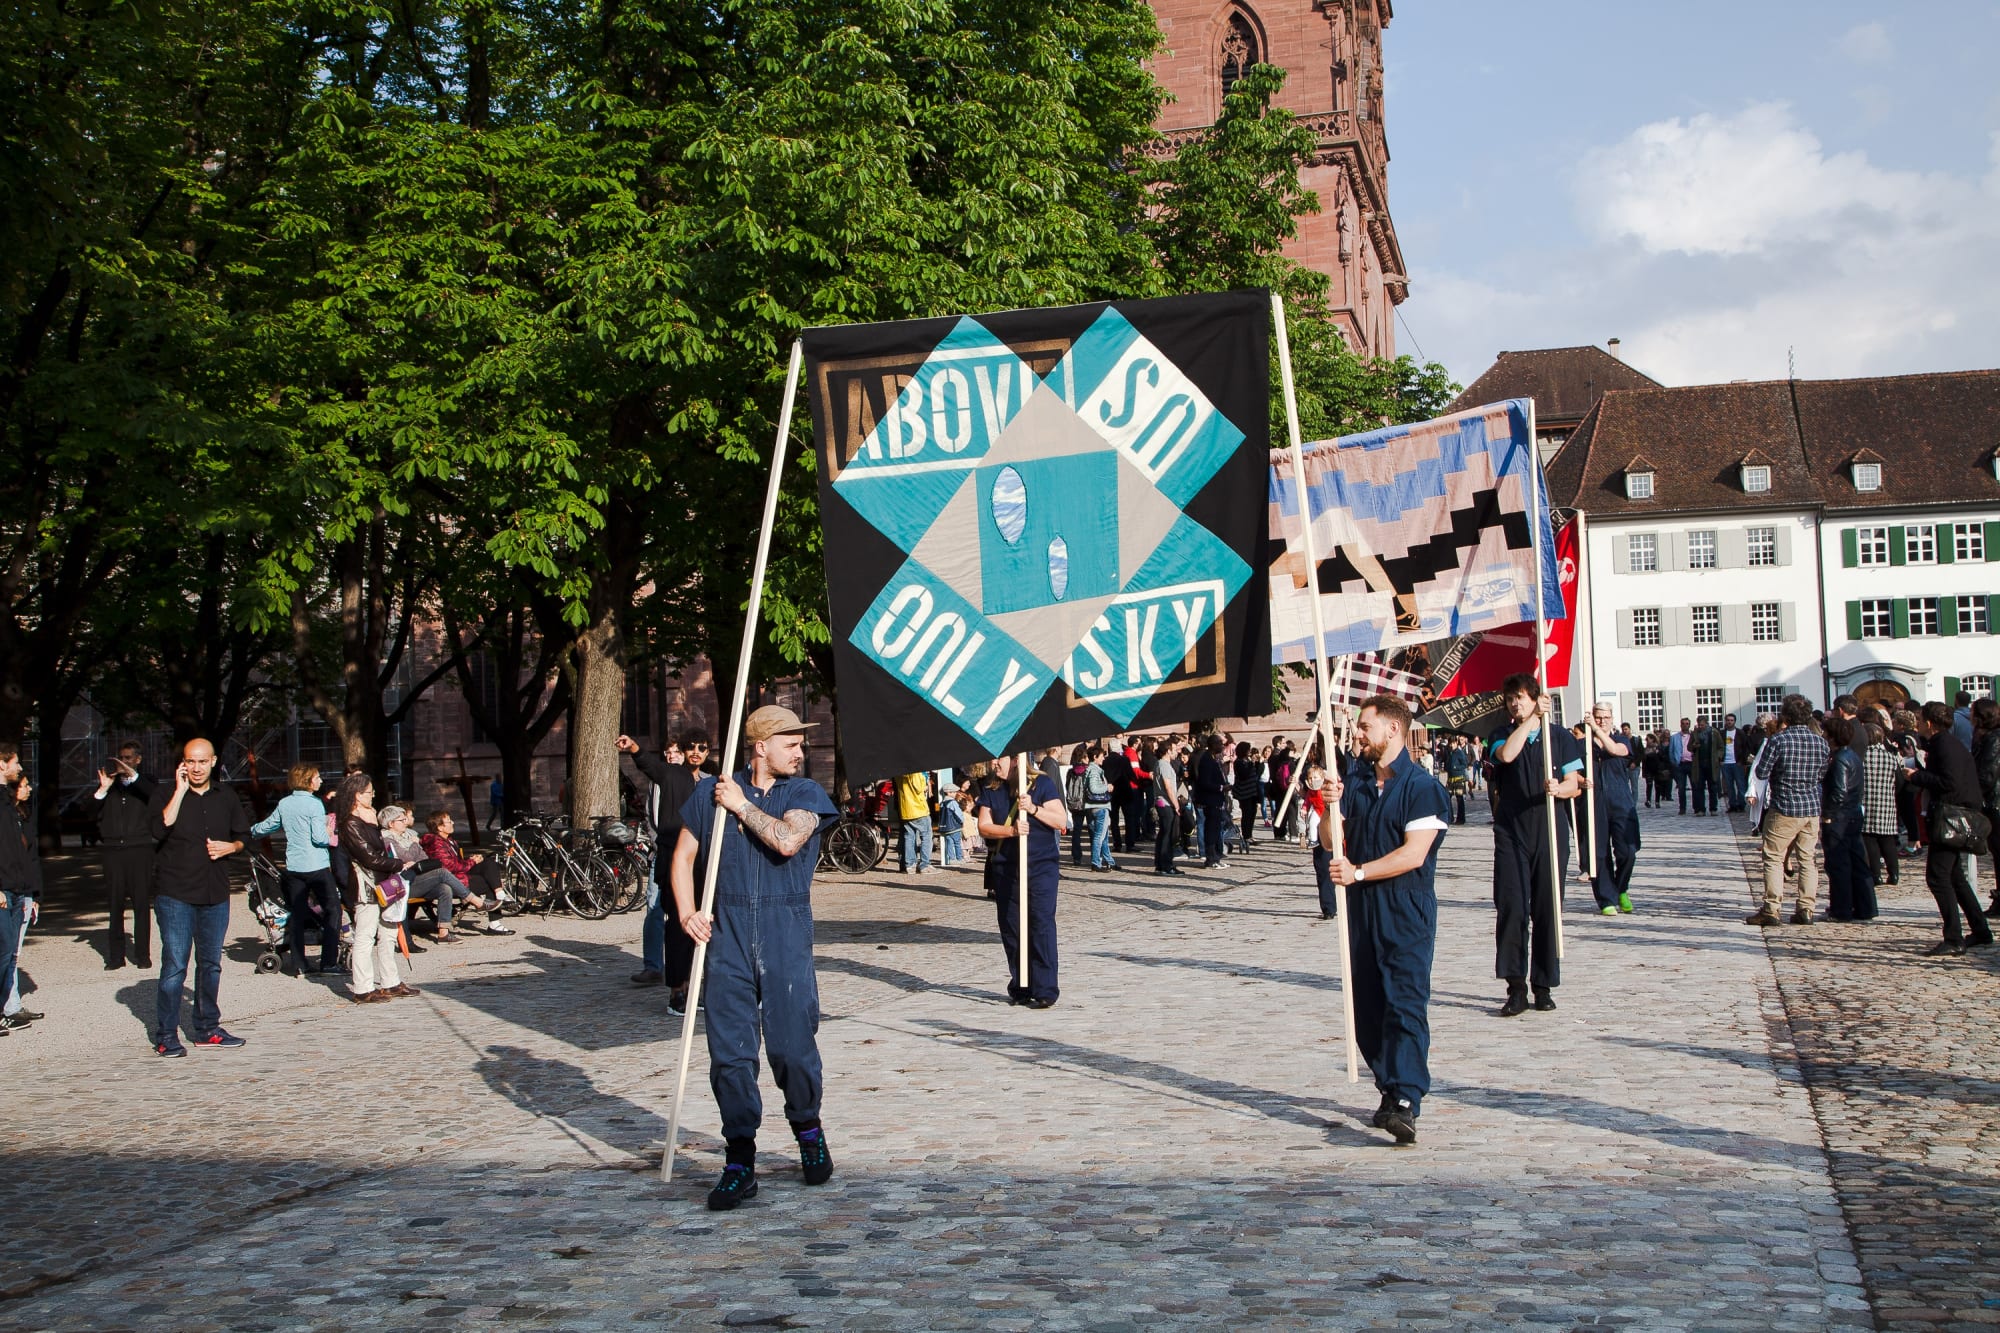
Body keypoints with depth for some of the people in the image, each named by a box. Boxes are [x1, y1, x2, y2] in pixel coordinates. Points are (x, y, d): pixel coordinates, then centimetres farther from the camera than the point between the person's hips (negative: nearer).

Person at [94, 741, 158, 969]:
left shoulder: (145, 784, 10)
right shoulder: (109, 784, 15)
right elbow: (94, 816, 6)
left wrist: (132, 775, -22)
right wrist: (102, 790, -7)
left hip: (140, 850, -2)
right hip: (113, 850, 2)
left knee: (142, 904, -3)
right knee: (115, 904, 1)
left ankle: (143, 954, 1)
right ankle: (115, 955, 4)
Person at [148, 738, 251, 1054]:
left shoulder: (226, 798, 12)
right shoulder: (166, 795, -1)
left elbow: (243, 836, 21)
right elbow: (161, 829, -20)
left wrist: (230, 846, -2)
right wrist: (180, 791, -16)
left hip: (215, 895, 5)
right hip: (175, 894, -5)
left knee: (211, 964, 11)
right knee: (174, 966, -7)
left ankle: (207, 1028, 21)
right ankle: (166, 1036, -2)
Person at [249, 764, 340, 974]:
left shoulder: (284, 804, 7)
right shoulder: (314, 804, -11)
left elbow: (264, 828, 19)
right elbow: (319, 837, -18)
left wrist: (252, 830, 41)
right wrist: (332, 840, 3)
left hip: (293, 867, 6)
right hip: (317, 866, -6)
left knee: (297, 914, 10)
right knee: (332, 910, 2)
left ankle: (299, 965, 10)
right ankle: (329, 962, -5)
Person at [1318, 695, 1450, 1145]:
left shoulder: (1421, 786, -8)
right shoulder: (1354, 778, 12)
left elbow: (1414, 853, -16)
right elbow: (1330, 842, 9)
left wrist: (1358, 872, -16)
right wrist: (1331, 808, -10)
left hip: (1407, 912, -7)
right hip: (1361, 910, 7)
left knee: (1405, 1002, -14)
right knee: (1366, 1005, 8)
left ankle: (1406, 1101, -22)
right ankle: (1392, 1090, 20)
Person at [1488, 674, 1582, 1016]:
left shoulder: (1559, 736, 7)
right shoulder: (1502, 734, 7)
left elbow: (1573, 784, 5)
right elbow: (1506, 754, -17)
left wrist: (1558, 789, -17)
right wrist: (1532, 719, -13)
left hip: (1549, 831, 0)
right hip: (1511, 831, 0)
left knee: (1546, 909, 2)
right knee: (1511, 907, -7)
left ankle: (1543, 985, 12)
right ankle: (1516, 987, -2)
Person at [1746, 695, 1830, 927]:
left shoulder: (1778, 740, -12)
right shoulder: (1820, 741, 3)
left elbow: (1760, 773, -8)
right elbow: (1823, 775, 12)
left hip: (1784, 808, -5)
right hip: (1812, 809, 5)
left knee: (1774, 858, 1)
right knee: (1806, 859, 9)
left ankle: (1771, 910, -2)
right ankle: (1805, 910, 7)